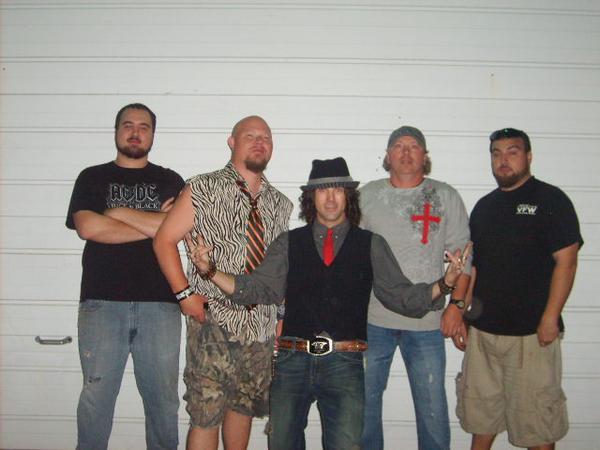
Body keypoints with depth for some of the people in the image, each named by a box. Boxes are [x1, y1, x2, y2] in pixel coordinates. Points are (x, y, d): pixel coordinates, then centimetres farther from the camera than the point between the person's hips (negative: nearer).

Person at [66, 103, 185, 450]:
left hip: (160, 303, 1)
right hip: (103, 303, 0)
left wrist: (121, 212, -3)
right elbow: (88, 227, -6)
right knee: (96, 395, 2)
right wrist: (154, 225, -4)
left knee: (163, 397, 6)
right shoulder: (92, 178, 13)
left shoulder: (170, 181, 14)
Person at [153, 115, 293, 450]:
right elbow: (165, 240, -4)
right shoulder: (204, 189, -3)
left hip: (262, 323, 5)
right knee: (206, 412, -2)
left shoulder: (280, 203, 11)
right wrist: (184, 293, -12)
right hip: (214, 321, -4)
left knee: (246, 405, 16)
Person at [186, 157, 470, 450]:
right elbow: (259, 288, 1)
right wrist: (210, 271, -10)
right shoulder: (288, 243, 9)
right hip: (293, 360, 1)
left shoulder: (371, 245, 8)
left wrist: (445, 283, -10)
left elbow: (402, 296, 5)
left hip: (344, 363, -1)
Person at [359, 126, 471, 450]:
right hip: (372, 318, 1)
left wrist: (456, 304, -2)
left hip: (427, 323, -1)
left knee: (432, 406, 5)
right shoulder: (367, 195, 6)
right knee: (365, 399, 12)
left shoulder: (445, 197, 4)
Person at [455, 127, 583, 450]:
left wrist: (550, 318, -16)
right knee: (480, 407, 15)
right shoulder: (484, 206, 13)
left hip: (531, 331, -5)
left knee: (535, 413, 3)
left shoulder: (550, 200, -4)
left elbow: (566, 261, -10)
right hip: (483, 329, 6)